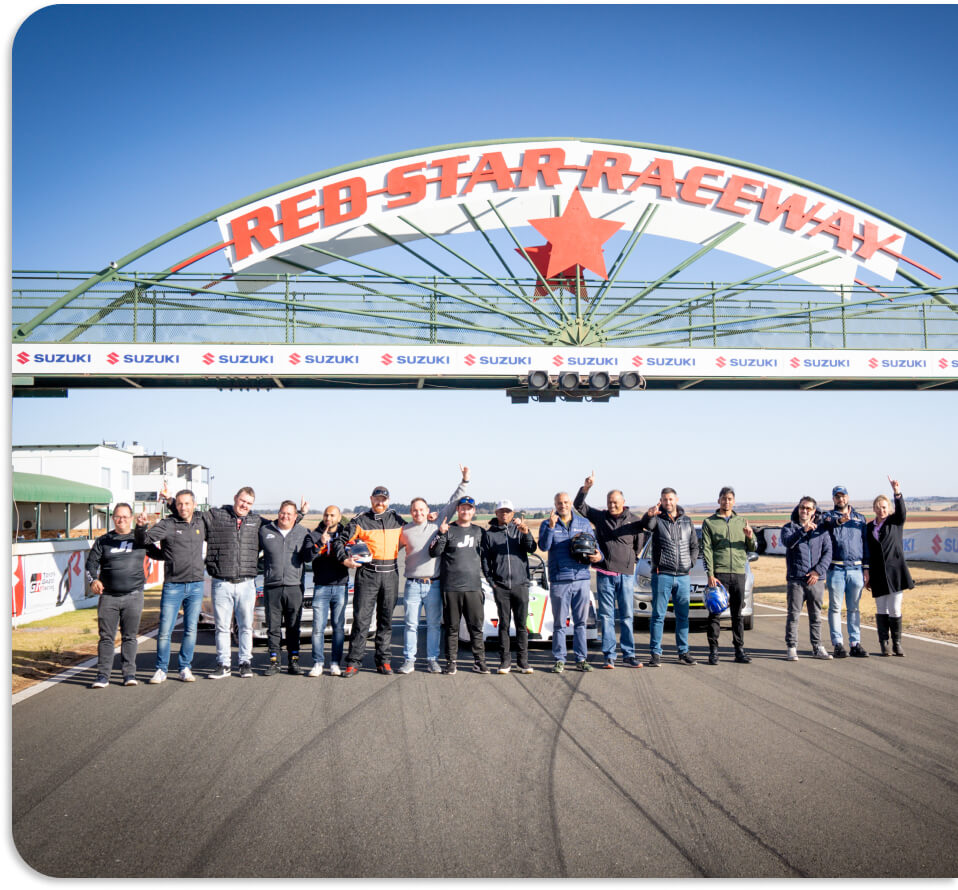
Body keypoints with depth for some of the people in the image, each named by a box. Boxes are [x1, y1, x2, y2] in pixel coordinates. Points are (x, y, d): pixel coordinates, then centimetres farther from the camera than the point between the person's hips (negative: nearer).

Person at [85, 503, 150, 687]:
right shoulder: (103, 540, 12)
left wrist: (141, 527, -35)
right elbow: (91, 562, 7)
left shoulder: (138, 538, 10)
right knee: (106, 637, 0)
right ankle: (103, 675, 4)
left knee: (130, 636, 4)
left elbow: (143, 539, -13)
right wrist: (93, 580, -11)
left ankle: (129, 673, 10)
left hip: (133, 596, 0)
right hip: (108, 596, 1)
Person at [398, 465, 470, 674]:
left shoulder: (437, 523, 7)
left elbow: (453, 504, 9)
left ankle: (432, 660, 14)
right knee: (411, 624, 2)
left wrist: (464, 481, 5)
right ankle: (409, 661, 10)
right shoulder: (405, 531, 9)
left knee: (434, 624, 5)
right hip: (412, 585, 0)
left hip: (434, 584, 0)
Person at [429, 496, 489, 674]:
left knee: (476, 626, 2)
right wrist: (441, 534, -22)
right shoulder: (448, 530, 2)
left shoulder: (478, 531, 14)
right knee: (452, 627, 4)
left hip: (474, 586, 3)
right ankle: (451, 661, 11)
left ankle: (480, 661, 8)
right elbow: (434, 552, -9)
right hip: (451, 587, -3)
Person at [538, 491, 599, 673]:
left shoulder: (583, 523, 12)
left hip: (582, 578, 2)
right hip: (559, 580, -2)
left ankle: (581, 658, 13)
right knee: (559, 623, 3)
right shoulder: (547, 524, 5)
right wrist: (551, 527, -22)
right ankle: (559, 660, 9)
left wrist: (599, 556, -6)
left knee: (581, 621, 6)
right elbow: (543, 546, -10)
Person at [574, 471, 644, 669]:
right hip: (604, 574, 0)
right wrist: (586, 488, -8)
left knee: (627, 616, 3)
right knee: (606, 616, 2)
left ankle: (629, 655, 10)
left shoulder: (634, 521, 6)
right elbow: (579, 505, 4)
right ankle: (609, 656, 6)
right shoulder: (600, 517, 7)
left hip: (626, 574, 0)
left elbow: (638, 547, 12)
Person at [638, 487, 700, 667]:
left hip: (683, 576, 4)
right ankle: (655, 653, 2)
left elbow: (694, 545, 19)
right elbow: (645, 525, -25)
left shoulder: (686, 520, 11)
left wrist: (691, 563, 4)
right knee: (658, 615, -1)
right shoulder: (657, 519, -1)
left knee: (683, 616, 8)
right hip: (662, 575, -3)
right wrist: (649, 515, -48)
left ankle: (683, 652, 16)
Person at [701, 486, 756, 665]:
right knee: (715, 612, -4)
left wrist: (750, 538, -10)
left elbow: (753, 548, 14)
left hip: (739, 573, 3)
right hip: (718, 573, -3)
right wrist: (710, 574, -11)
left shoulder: (741, 522, 15)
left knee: (738, 614, 7)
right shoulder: (709, 523, 5)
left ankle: (739, 650, 12)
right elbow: (706, 550, -1)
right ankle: (713, 650, 1)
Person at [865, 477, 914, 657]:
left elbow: (901, 510, -19)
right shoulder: (869, 527, 10)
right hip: (878, 574, 2)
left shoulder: (896, 522, 4)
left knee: (895, 610, -3)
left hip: (895, 572, -2)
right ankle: (884, 644, 11)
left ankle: (897, 644, 8)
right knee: (881, 611, 4)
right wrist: (867, 576, 9)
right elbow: (868, 552, 12)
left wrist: (897, 492, -36)